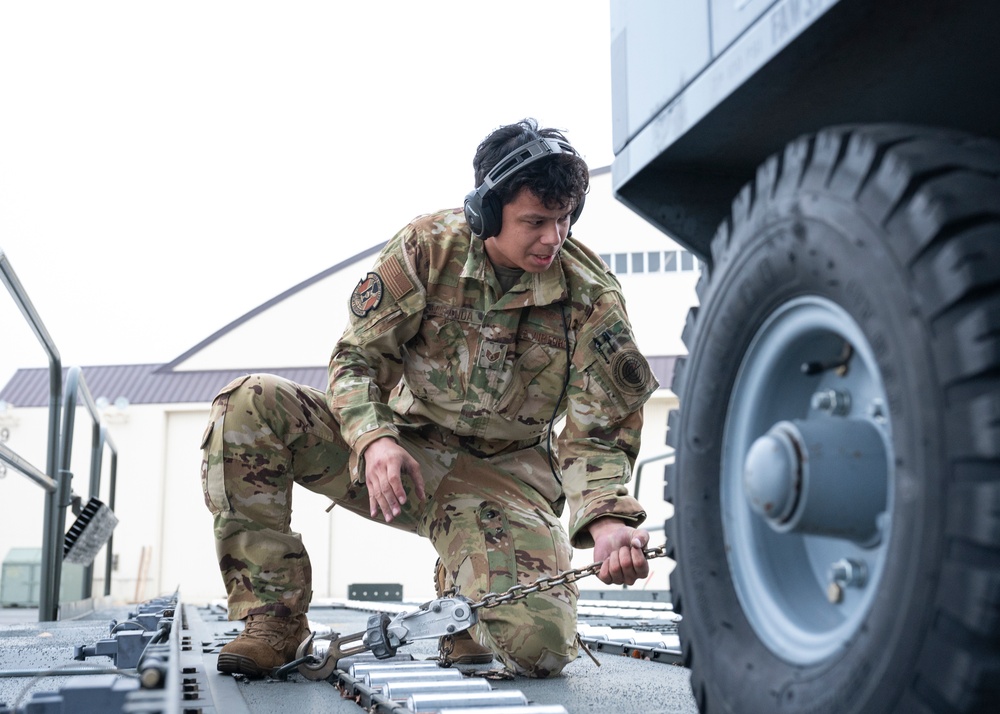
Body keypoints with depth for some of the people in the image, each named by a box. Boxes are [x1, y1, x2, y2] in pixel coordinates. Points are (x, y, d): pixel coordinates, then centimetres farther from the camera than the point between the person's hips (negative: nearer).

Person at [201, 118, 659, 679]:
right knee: (249, 406, -21)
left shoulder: (592, 296, -13)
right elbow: (359, 356, -7)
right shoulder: (428, 247, -10)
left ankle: (462, 592, 14)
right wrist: (374, 439, -28)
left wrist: (608, 519, -30)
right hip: (405, 449, 2)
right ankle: (274, 618, -11)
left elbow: (597, 431, -11)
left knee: (542, 648, -24)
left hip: (503, 476, -1)